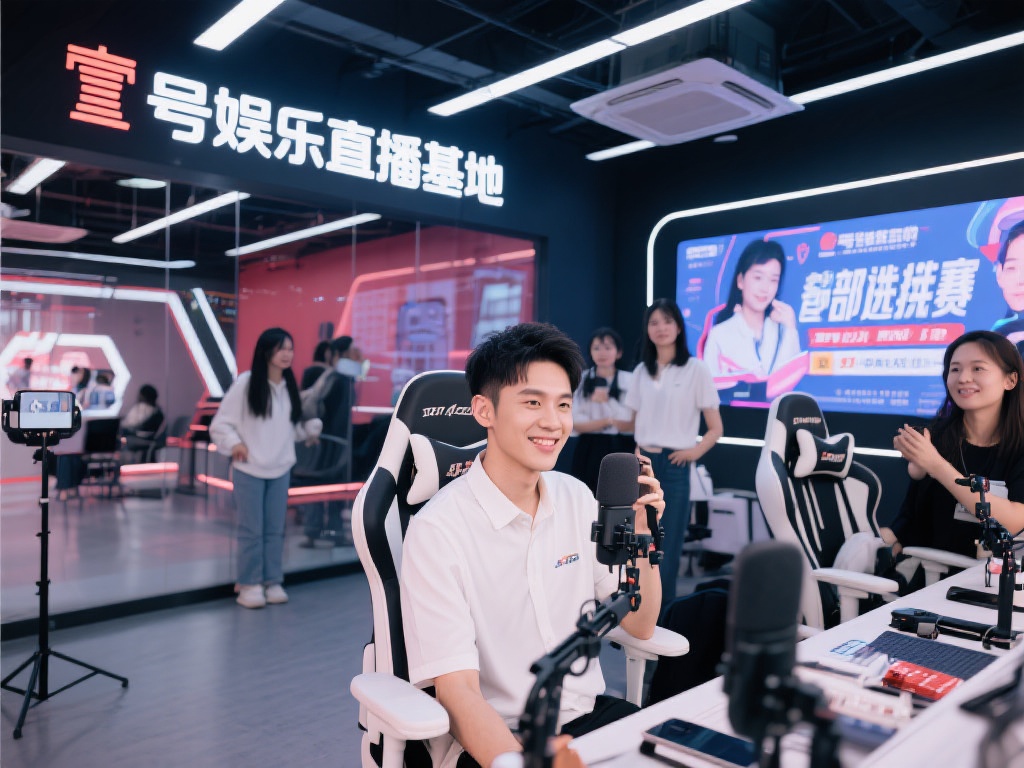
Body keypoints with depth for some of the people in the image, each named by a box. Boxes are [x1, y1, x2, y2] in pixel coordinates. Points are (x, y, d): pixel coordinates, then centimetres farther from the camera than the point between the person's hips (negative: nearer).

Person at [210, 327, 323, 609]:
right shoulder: (245, 383, -8)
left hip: (280, 471, 4)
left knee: (275, 530, 10)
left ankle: (273, 582, 21)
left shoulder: (289, 386, 6)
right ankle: (249, 585, 15)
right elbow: (220, 423, -5)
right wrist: (234, 443, -20)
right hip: (249, 471, -4)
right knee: (251, 530, 2)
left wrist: (314, 427, -5)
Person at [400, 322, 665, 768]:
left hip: (590, 715, 5)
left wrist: (642, 536, -9)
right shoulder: (438, 529, -17)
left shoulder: (577, 498, 2)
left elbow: (640, 626, 7)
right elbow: (457, 693, -18)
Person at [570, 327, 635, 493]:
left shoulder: (630, 380, -2)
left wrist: (608, 401, -12)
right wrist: (609, 420, -12)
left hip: (621, 451, -1)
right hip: (589, 452, 1)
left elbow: (631, 423, -5)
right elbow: (575, 422, -3)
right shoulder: (582, 380, 3)